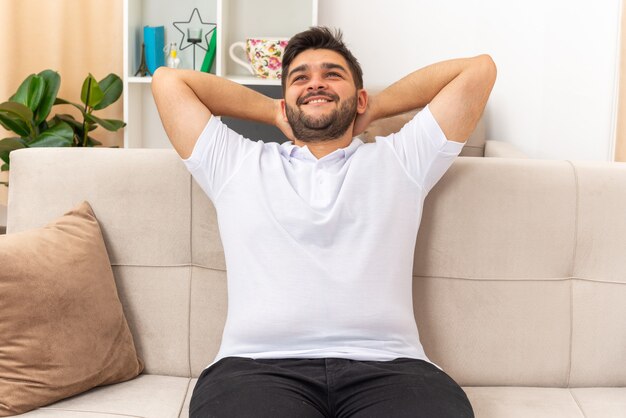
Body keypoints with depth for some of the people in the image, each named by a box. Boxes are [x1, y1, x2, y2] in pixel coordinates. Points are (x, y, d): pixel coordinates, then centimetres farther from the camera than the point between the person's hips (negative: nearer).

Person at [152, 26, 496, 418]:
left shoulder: (399, 161, 23)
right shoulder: (236, 165, 24)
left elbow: (479, 69, 24)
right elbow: (168, 79, 27)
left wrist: (377, 107, 30)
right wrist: (271, 111, 31)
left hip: (387, 366, 1)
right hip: (257, 367, 0)